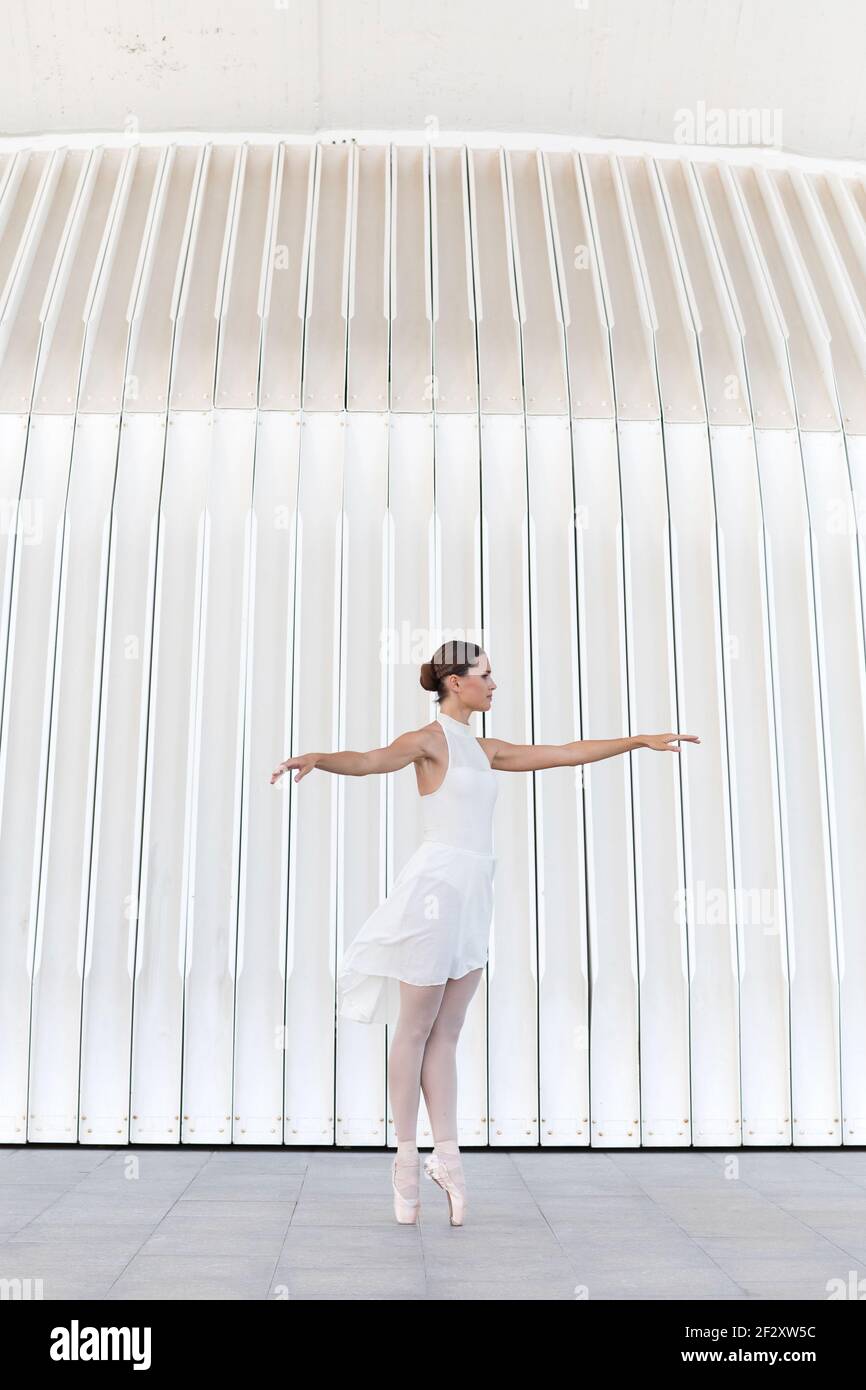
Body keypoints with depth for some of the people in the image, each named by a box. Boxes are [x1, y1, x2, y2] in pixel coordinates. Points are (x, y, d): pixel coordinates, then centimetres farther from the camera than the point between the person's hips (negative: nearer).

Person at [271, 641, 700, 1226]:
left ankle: (446, 1153, 15)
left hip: (474, 892, 7)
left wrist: (641, 740, 23)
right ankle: (407, 1157, 14)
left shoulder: (483, 749, 17)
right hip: (440, 881, -7)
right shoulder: (429, 739, -6)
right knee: (416, 1027, 4)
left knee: (446, 1032, 10)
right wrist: (318, 758, -47)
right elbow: (369, 759, -25)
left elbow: (566, 753, 21)